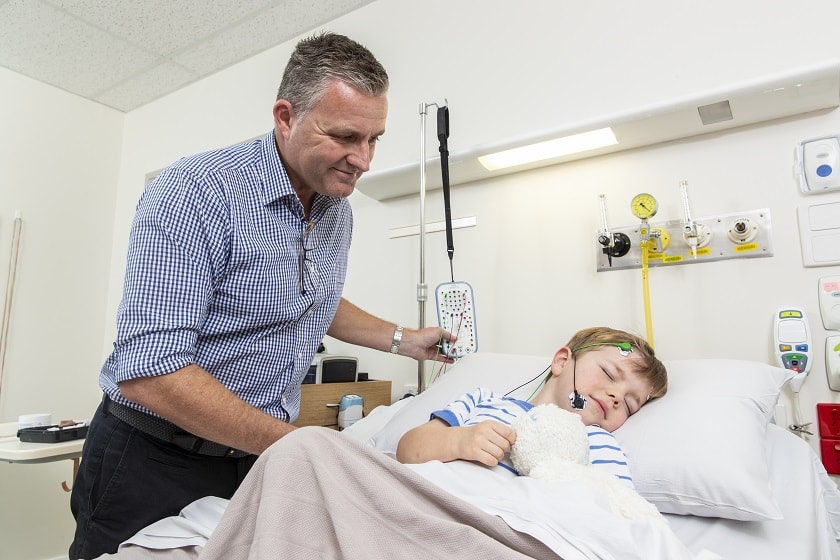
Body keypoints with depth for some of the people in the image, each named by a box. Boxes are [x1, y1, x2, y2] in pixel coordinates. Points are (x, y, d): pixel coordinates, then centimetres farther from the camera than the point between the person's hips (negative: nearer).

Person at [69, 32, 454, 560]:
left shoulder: (338, 211, 1)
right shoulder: (196, 193, -23)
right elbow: (149, 372, -29)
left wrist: (402, 339, 9)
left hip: (260, 459, 6)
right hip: (154, 461, -5)